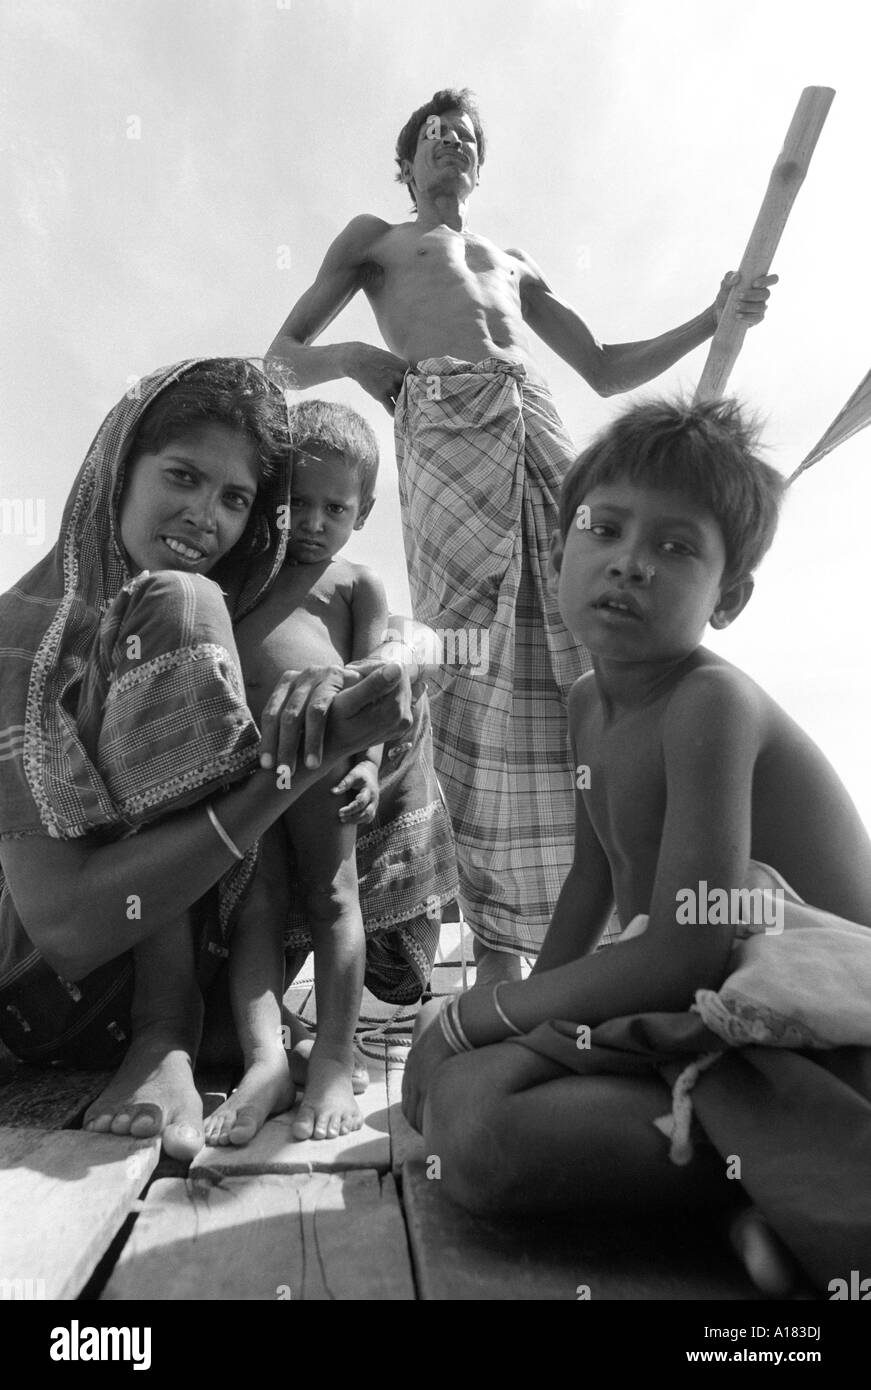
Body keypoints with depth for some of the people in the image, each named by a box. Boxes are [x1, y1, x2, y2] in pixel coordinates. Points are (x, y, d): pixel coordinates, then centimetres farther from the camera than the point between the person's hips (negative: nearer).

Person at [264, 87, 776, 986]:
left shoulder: (514, 264, 40)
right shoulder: (374, 239, 30)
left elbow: (605, 372, 34)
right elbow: (281, 358, 22)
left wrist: (715, 320, 23)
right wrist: (353, 356, 1)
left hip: (540, 436, 4)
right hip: (446, 422, -4)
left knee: (578, 661, -11)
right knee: (487, 673, -17)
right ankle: (496, 953, -14)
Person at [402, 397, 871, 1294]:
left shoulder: (712, 702, -21)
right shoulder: (589, 704, 6)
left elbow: (684, 954, -25)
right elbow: (593, 875, 19)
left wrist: (474, 1015, -16)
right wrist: (532, 1005, 14)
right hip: (701, 1018, 9)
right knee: (447, 1090, -5)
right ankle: (767, 1160, -6)